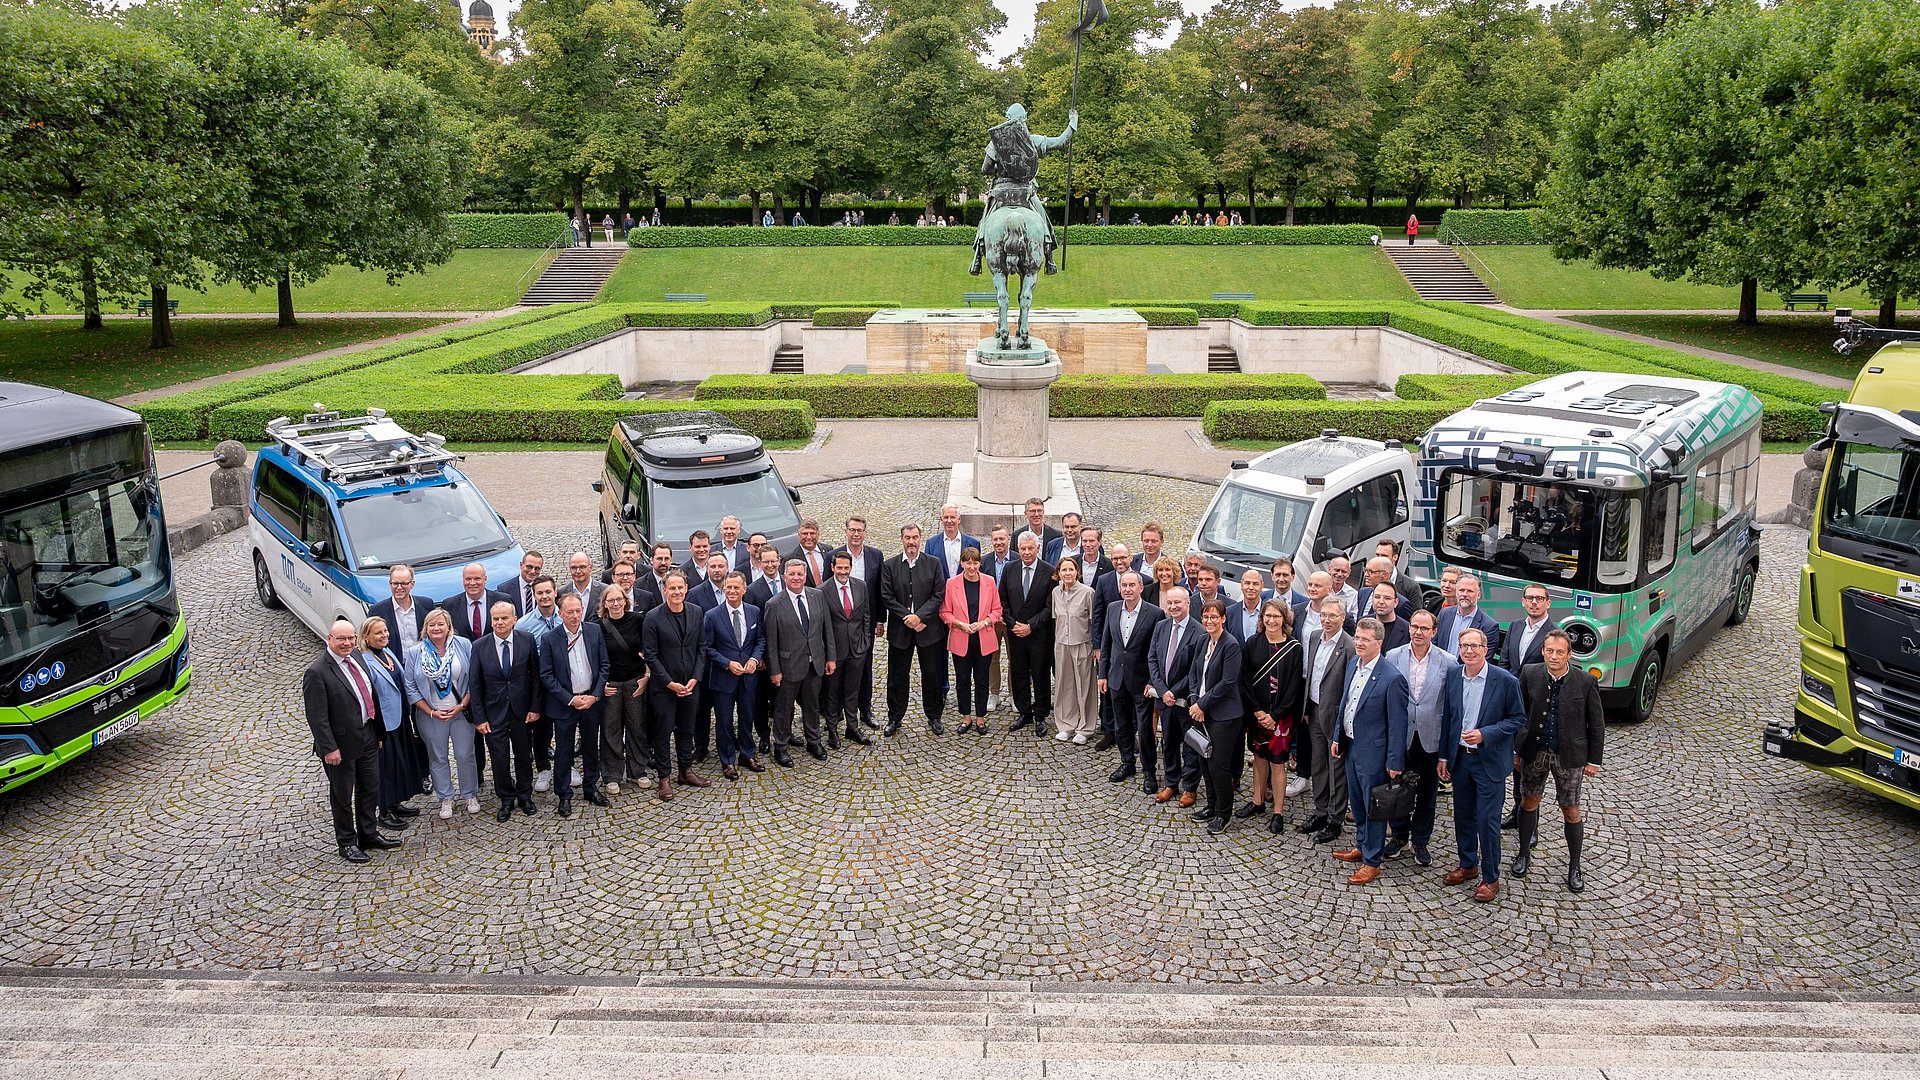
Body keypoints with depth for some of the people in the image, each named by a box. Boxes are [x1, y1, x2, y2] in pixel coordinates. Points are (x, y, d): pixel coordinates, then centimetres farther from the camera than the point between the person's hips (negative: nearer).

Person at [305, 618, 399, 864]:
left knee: (371, 788, 20)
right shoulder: (317, 673, -20)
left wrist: (378, 731, 15)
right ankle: (347, 843, 26)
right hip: (342, 744, -7)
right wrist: (329, 748, -20)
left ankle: (369, 833, 37)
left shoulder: (356, 659, 4)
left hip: (368, 737, 7)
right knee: (342, 796, 10)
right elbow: (316, 716, -20)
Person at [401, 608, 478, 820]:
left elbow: (473, 679, -3)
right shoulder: (415, 653, -4)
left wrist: (462, 705, -10)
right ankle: (445, 799, 24)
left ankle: (470, 794, 22)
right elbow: (411, 687, -3)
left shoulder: (464, 645, -6)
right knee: (438, 758, 10)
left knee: (465, 755, 5)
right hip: (430, 715, 1)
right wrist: (431, 712, -8)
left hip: (461, 712, -1)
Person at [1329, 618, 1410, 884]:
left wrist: (1395, 762, -15)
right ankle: (1361, 846, 40)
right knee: (1356, 802, 22)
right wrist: (1338, 738, 14)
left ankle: (1372, 861, 18)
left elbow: (1398, 724, -17)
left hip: (1373, 752, -7)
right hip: (1350, 746, 7)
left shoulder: (1392, 678, -21)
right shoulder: (1353, 663, 2)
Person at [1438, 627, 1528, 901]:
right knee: (1463, 816, 16)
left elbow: (1518, 720, -7)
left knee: (1487, 821, 0)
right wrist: (1444, 755, 8)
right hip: (1460, 758, 5)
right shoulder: (1453, 674, -1)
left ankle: (1490, 878, 15)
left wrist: (1485, 734, -20)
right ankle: (1468, 865, 35)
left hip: (1489, 762, -5)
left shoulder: (1506, 681, -15)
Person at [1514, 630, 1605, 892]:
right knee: (1529, 802, 15)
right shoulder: (1530, 674, -8)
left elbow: (1596, 725, -4)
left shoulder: (1586, 682, -13)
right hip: (1534, 752, 2)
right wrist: (1515, 749, 4)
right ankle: (1524, 855, 33)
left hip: (1569, 755, -2)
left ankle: (1574, 867, 23)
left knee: (1570, 811, 6)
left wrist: (1593, 760, -2)